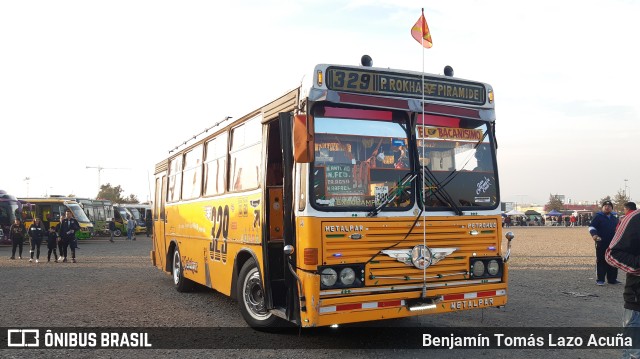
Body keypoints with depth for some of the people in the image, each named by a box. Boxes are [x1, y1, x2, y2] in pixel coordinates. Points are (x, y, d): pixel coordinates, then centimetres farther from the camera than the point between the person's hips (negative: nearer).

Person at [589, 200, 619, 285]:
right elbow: (591, 227, -10)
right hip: (601, 243, -6)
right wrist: (594, 234, -28)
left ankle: (612, 279, 19)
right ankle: (600, 280, -1)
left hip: (613, 244, 6)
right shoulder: (598, 216, 0)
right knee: (601, 261, -6)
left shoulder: (614, 218, 19)